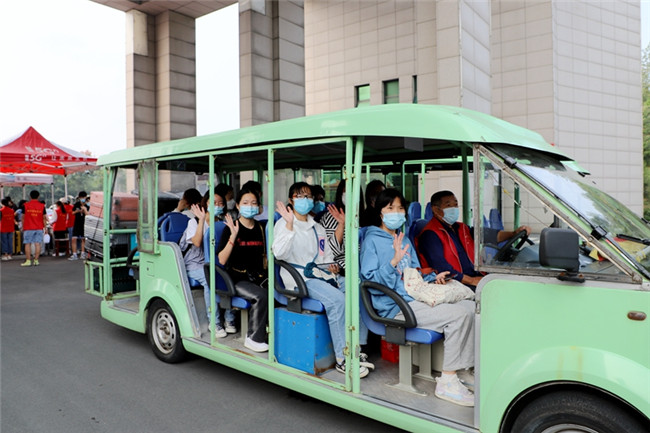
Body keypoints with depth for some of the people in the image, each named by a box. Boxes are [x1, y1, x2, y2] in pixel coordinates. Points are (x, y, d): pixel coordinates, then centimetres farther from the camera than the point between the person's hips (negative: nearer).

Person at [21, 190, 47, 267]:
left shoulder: (26, 205, -1)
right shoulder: (42, 206, 1)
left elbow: (23, 217, 4)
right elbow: (44, 218, 4)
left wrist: (23, 227, 14)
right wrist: (45, 227, 12)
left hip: (28, 228, -1)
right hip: (39, 228, 1)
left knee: (27, 244, 4)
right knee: (37, 244, 0)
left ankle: (28, 261, 1)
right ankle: (36, 260, 0)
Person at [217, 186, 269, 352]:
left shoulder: (261, 228, 13)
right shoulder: (231, 228, -1)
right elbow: (222, 260, -11)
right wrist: (233, 236, -19)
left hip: (258, 277, 4)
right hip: (237, 279, -4)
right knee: (261, 296, -30)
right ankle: (254, 338, -12)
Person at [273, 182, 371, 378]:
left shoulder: (318, 228, 23)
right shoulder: (284, 223, 2)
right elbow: (279, 253, -15)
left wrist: (331, 265, 4)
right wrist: (289, 225, -23)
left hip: (321, 275, 6)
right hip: (299, 277, -6)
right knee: (337, 299, -31)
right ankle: (342, 359, -20)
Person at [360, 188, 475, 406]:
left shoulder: (404, 239, 20)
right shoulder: (372, 240, -4)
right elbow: (370, 280, -12)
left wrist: (433, 278, 8)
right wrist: (394, 262, -24)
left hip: (416, 298, 8)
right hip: (396, 307, -8)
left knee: (471, 306, -4)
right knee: (459, 315, -22)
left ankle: (462, 370, 6)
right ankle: (446, 382, -14)